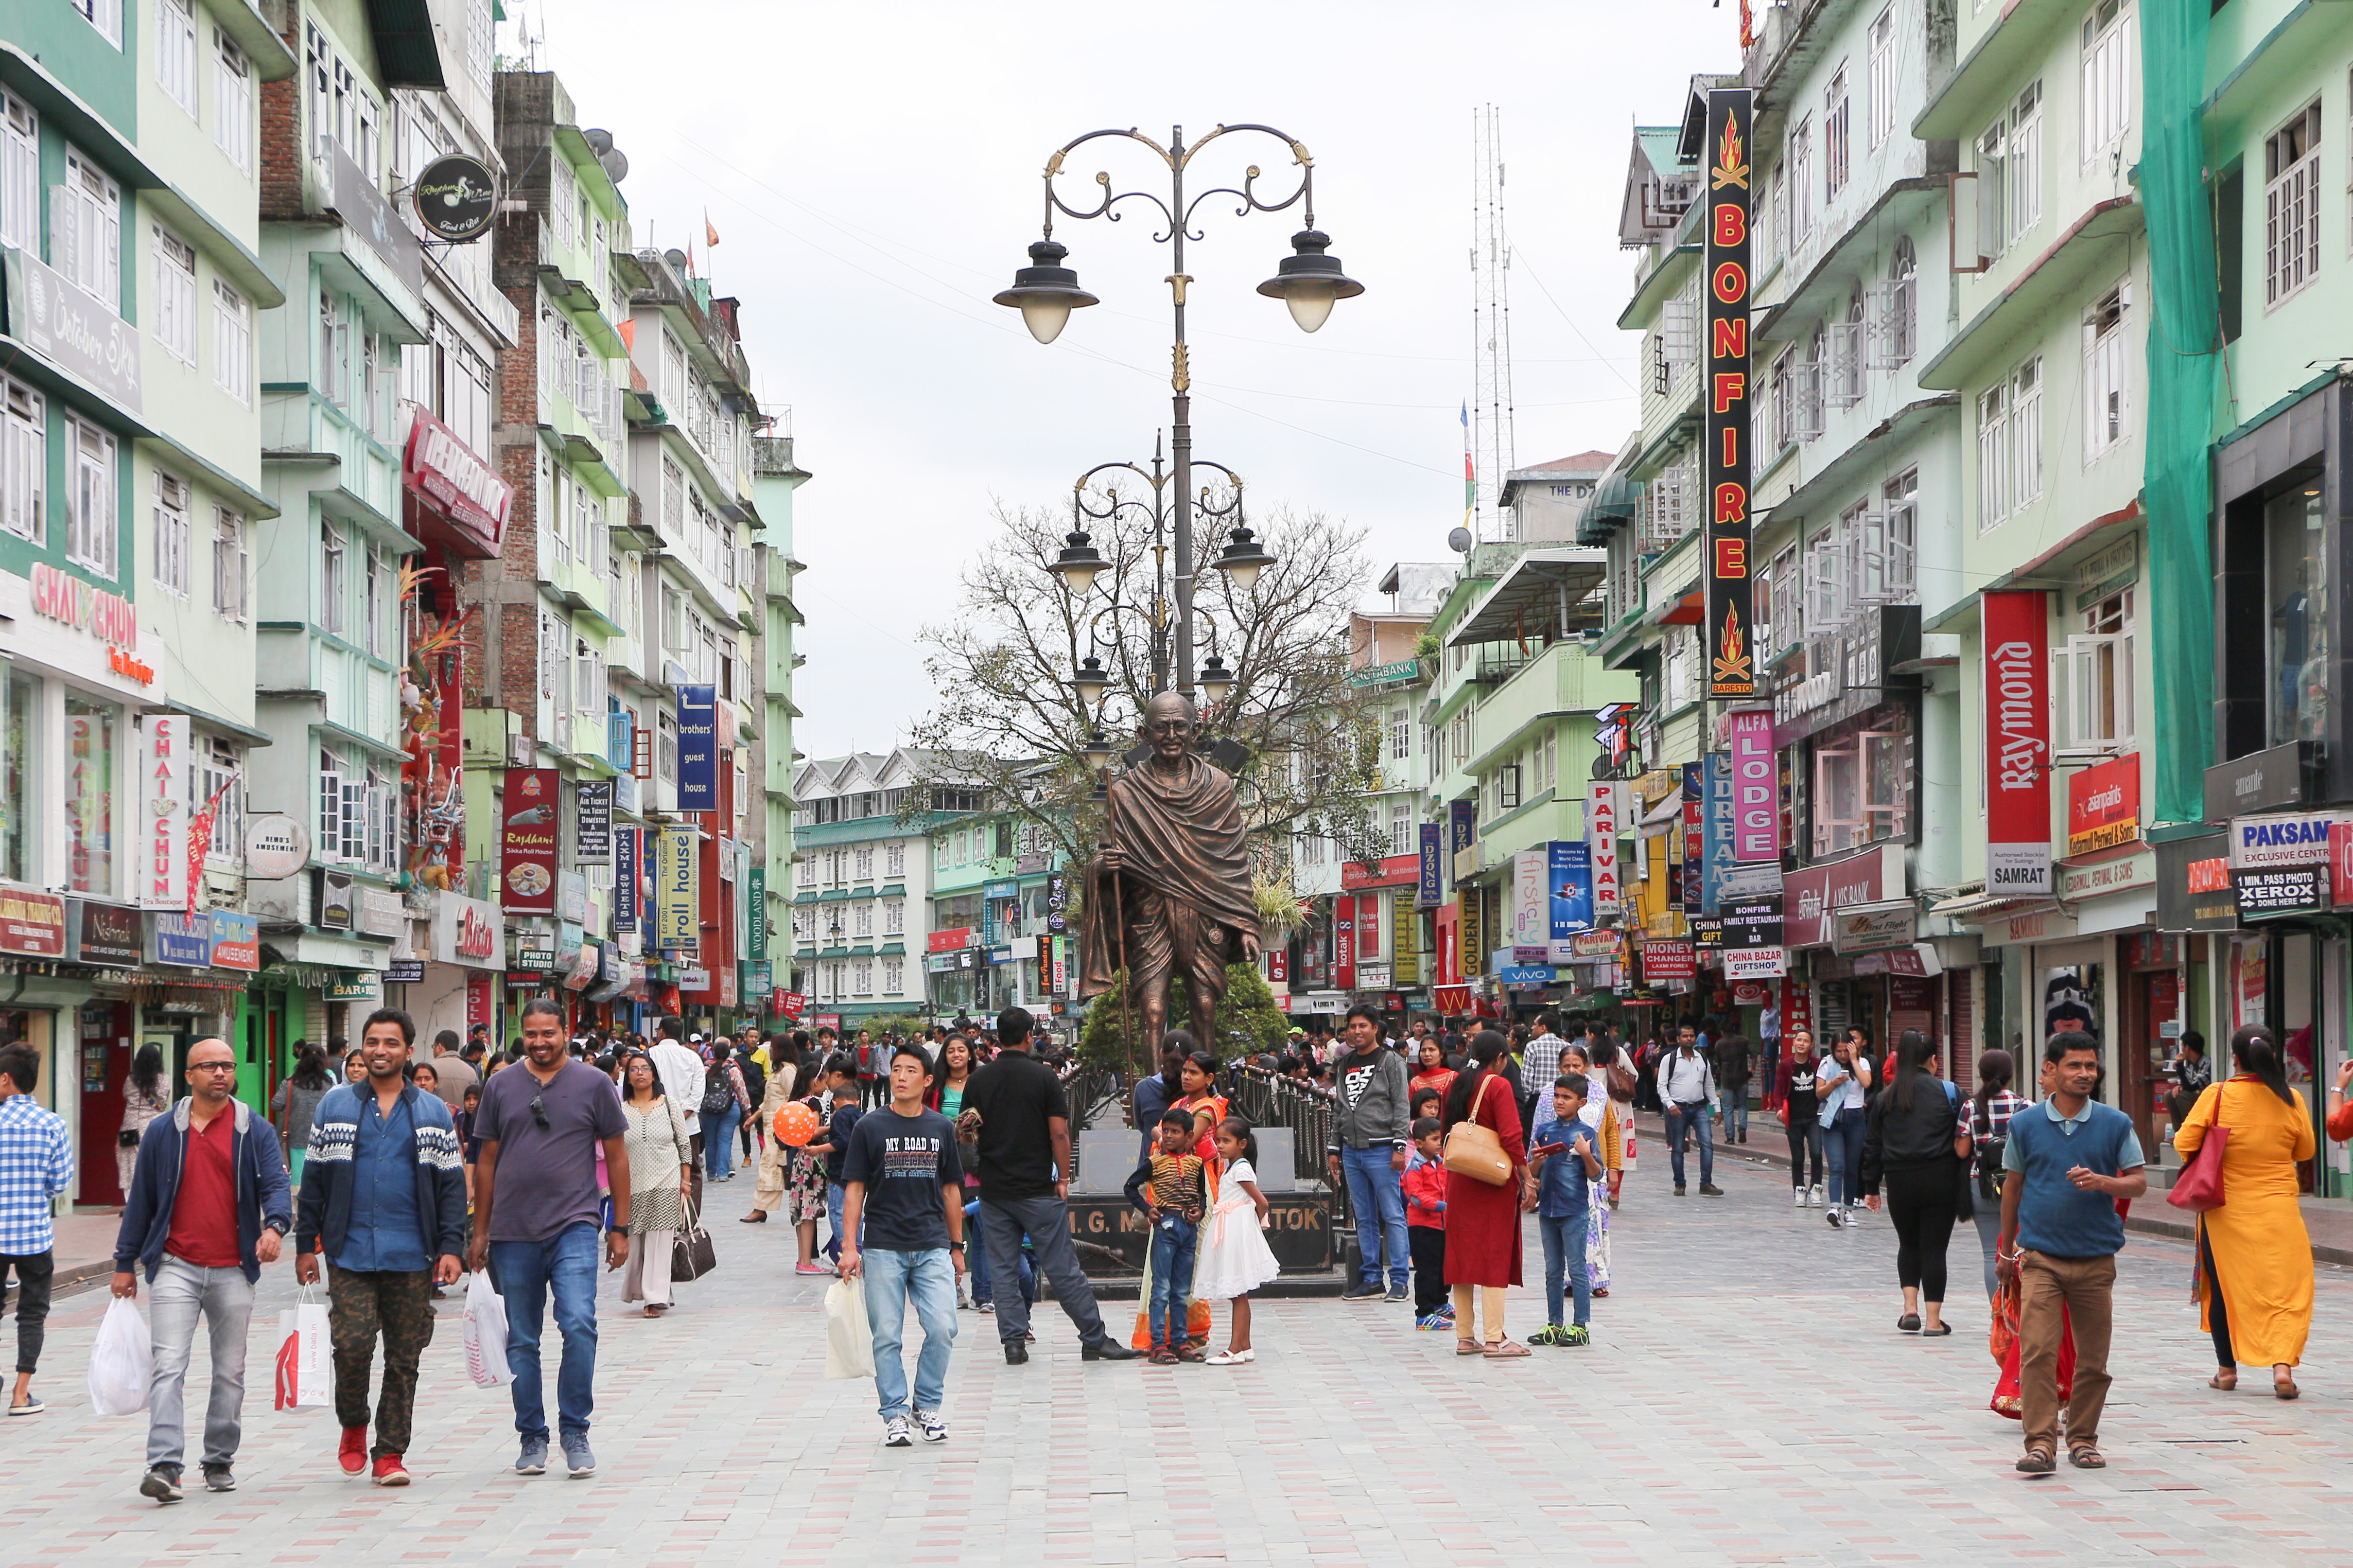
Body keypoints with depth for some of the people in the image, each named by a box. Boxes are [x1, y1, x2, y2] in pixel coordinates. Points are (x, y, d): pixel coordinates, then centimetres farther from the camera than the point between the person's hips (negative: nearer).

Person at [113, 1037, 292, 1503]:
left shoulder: (255, 1132, 5)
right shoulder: (162, 1132, 5)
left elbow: (275, 1184, -5)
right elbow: (140, 1199, 11)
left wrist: (275, 1226, -26)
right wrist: (125, 1263, 11)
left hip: (234, 1271, 1)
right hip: (176, 1267, -1)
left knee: (230, 1371, 9)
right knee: (168, 1366, -13)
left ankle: (220, 1461, 21)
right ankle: (164, 1466, -19)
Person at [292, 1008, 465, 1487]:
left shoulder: (432, 1112, 9)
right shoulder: (334, 1106, 9)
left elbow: (451, 1183, 8)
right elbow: (314, 1180, 10)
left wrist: (451, 1246, -2)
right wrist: (305, 1245, 5)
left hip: (411, 1256, 1)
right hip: (349, 1251, -1)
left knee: (403, 1357, 2)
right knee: (352, 1345, -12)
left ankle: (390, 1453, 11)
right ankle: (353, 1426, 14)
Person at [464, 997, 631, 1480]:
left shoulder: (593, 1084, 3)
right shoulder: (501, 1087, 8)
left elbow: (617, 1156, 7)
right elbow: (487, 1161, 13)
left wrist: (620, 1228, 4)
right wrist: (479, 1234, 11)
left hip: (574, 1226, -2)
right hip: (513, 1233, 3)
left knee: (579, 1325, -17)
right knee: (521, 1341, 7)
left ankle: (575, 1431, -4)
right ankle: (532, 1436, 19)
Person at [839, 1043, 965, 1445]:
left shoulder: (942, 1128, 9)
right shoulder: (870, 1126, 1)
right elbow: (856, 1189, 2)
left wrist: (956, 1247, 16)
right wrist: (850, 1246, -5)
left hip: (933, 1247, 2)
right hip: (883, 1248, -2)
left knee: (943, 1329, -8)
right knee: (887, 1336, -1)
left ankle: (928, 1405, 11)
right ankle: (894, 1414, 10)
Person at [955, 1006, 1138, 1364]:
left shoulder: (978, 1080, 2)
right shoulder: (1043, 1076, -7)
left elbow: (968, 1132, 7)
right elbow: (1059, 1133, -10)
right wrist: (1063, 1177, 0)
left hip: (993, 1188, 3)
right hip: (1037, 1188, -3)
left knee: (1003, 1272, 8)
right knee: (1063, 1269, 1)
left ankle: (1014, 1342, 4)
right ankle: (1095, 1339, 6)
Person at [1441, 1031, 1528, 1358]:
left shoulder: (1457, 1086, 10)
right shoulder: (1498, 1086, -11)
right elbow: (1511, 1136, -17)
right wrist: (1526, 1175, -13)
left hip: (1459, 1180, 6)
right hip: (1494, 1182, -6)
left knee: (1462, 1254, 10)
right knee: (1495, 1256, -4)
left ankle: (1465, 1337, 11)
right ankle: (1495, 1339, -6)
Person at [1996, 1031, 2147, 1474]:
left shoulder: (2115, 1124, 4)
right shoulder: (2025, 1125, 3)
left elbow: (2139, 1182, 5)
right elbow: (2012, 1186, 13)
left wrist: (2102, 1182, -16)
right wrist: (2006, 1249, 18)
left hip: (2096, 1258, 1)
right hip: (2040, 1257, -1)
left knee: (2094, 1358, 7)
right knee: (2037, 1351, -12)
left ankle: (2083, 1438, 21)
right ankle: (2040, 1443, -12)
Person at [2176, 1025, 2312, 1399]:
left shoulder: (2218, 1095, -10)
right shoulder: (2291, 1100, -5)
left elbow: (2185, 1143, -10)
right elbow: (2305, 1150, 8)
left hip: (2227, 1212, 0)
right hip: (2278, 1212, 0)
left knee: (2224, 1287, 13)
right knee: (2285, 1285, 3)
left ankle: (2227, 1369, 20)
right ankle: (2283, 1365, -14)